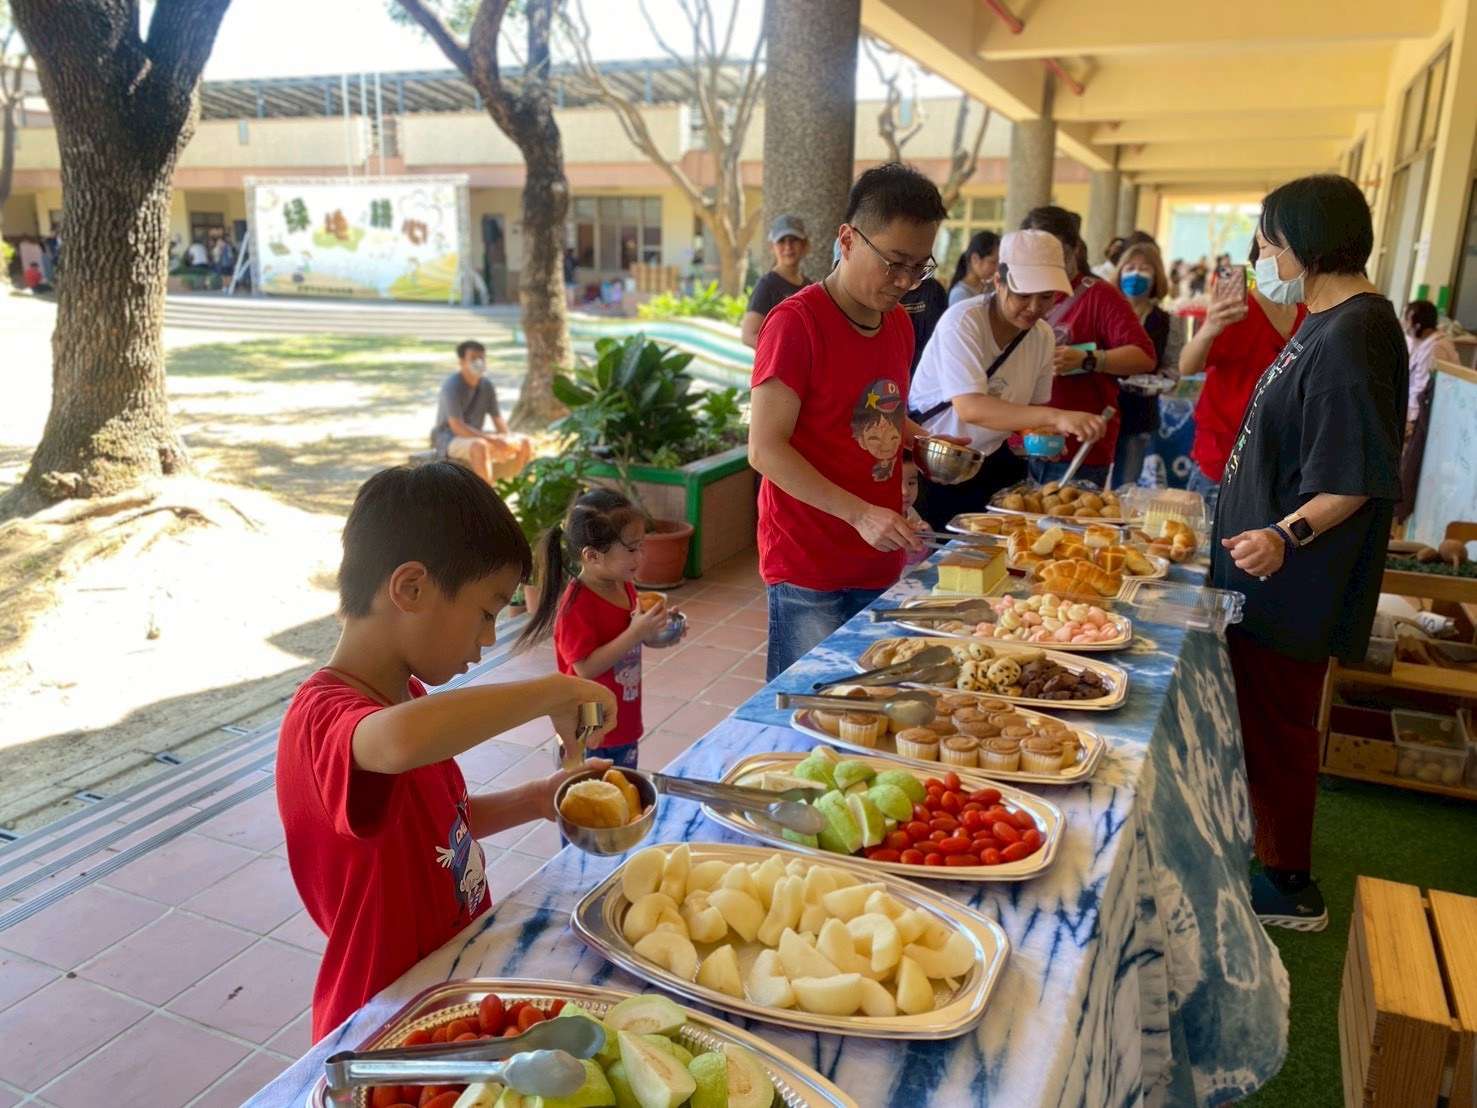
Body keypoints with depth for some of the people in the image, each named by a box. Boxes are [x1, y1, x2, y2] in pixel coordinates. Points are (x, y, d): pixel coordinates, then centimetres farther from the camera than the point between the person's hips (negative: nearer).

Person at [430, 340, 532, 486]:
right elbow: (457, 427, -27)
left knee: (525, 443, -5)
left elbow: (498, 420, 7)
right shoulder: (452, 386, -18)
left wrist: (505, 442, -15)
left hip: (475, 437, 7)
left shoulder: (487, 385, 3)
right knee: (479, 446, -40)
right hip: (449, 440, -7)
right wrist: (493, 440, -31)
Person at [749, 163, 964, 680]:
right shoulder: (796, 322, -14)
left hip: (880, 560, 7)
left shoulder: (899, 323, 10)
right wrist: (860, 514, -23)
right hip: (808, 567, -7)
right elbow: (766, 449, -17)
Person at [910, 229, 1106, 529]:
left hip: (991, 462, 6)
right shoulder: (962, 322, -22)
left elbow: (1033, 406, 11)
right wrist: (1056, 417, -42)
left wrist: (1044, 435, -13)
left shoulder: (1043, 336, -2)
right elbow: (970, 408, -34)